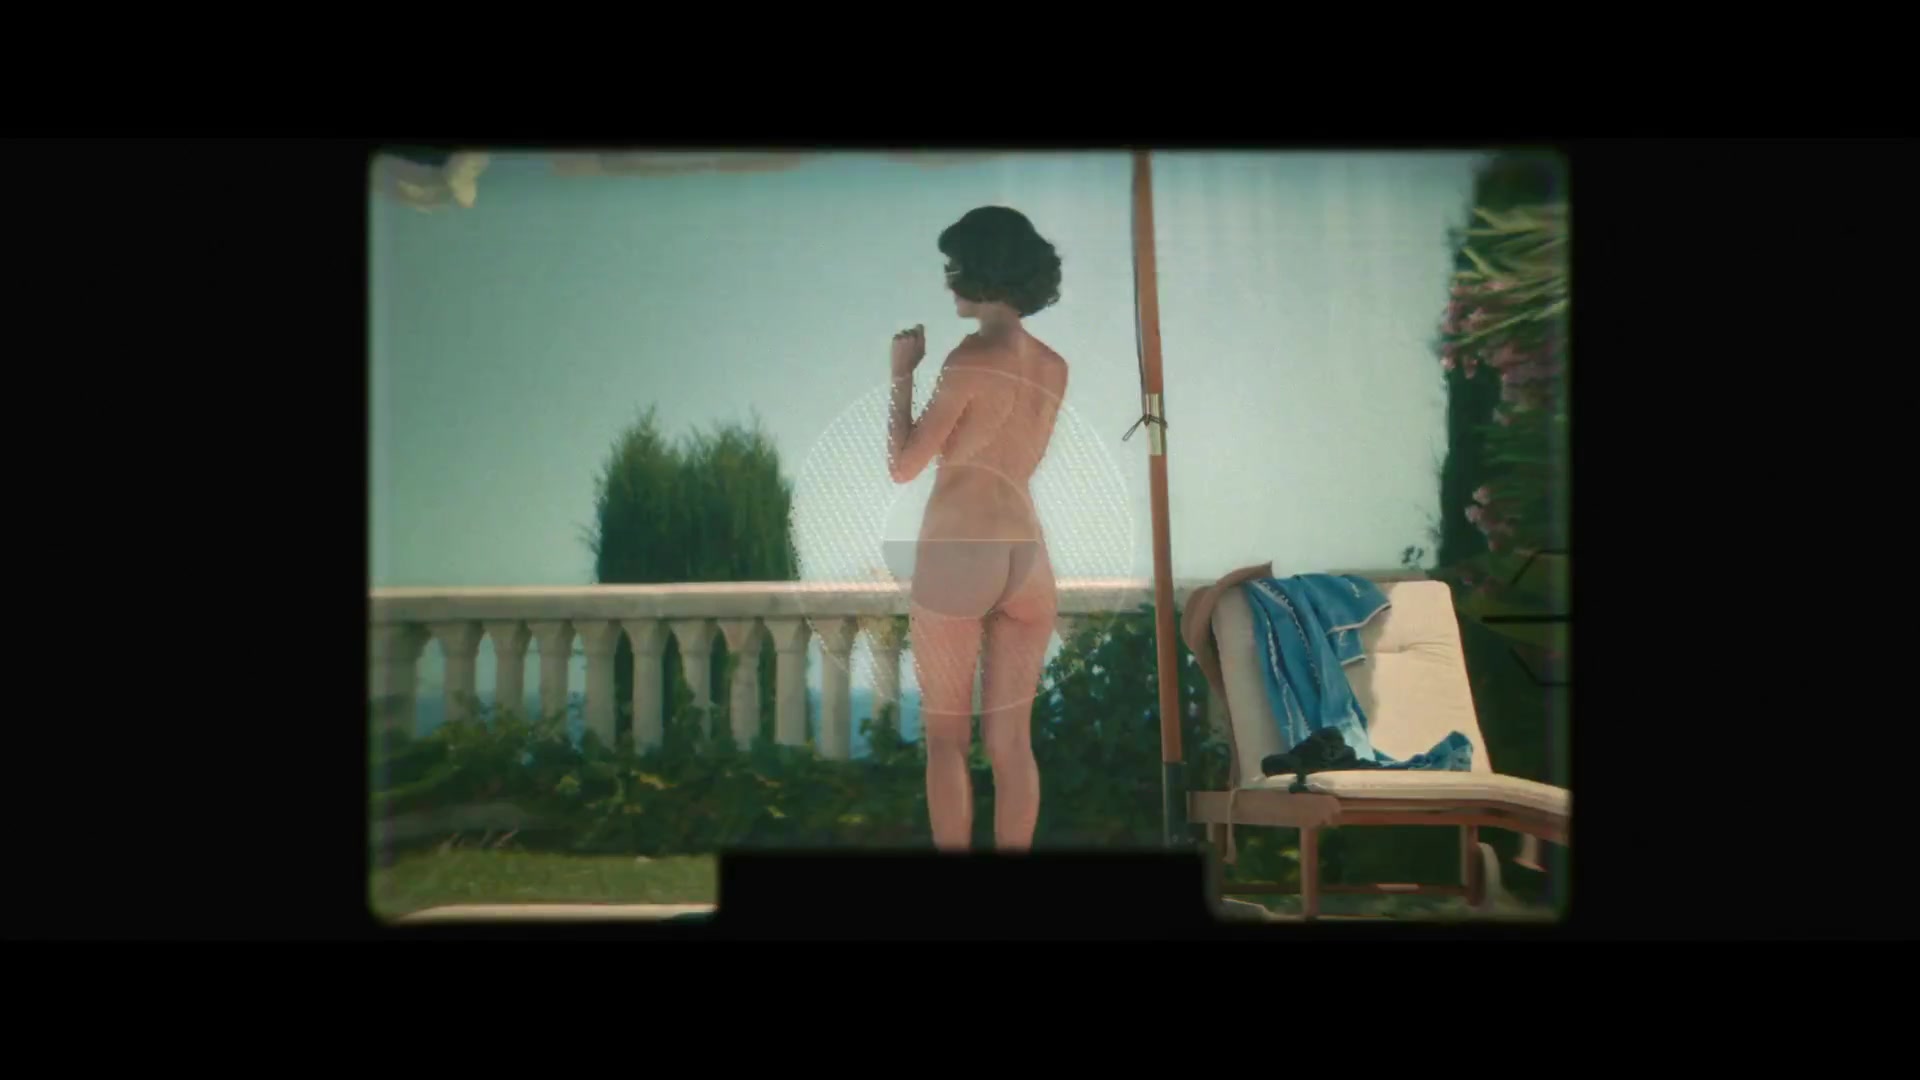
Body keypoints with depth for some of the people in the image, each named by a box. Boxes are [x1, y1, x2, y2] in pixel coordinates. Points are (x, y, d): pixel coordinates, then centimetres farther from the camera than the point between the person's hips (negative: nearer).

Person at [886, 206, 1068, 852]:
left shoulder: (970, 360, -11)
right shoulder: (1054, 367, 8)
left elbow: (903, 466, -8)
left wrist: (902, 374, 2)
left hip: (957, 553, -5)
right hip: (1028, 556, 6)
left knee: (946, 735, 6)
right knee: (1011, 737, 10)